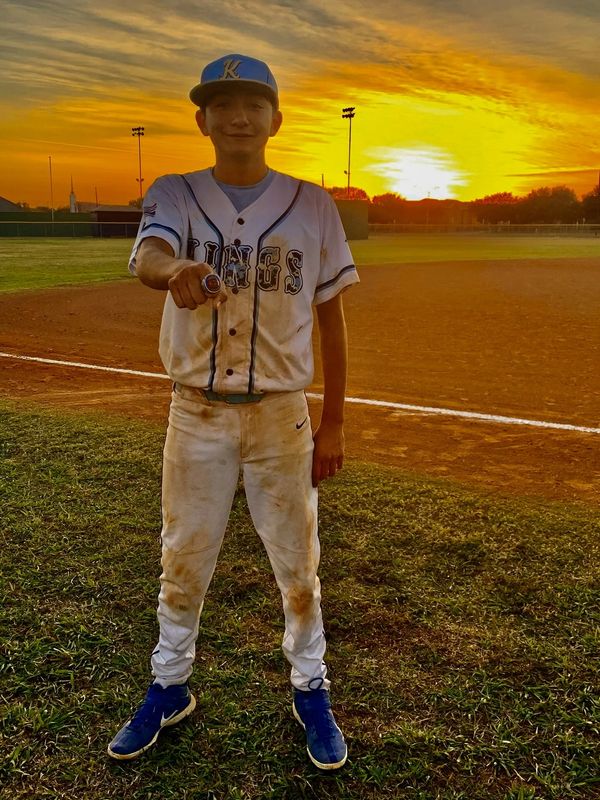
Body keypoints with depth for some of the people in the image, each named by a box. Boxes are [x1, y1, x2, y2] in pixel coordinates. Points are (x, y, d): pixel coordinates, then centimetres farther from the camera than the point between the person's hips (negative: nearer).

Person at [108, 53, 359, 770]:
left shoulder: (311, 205, -1)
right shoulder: (173, 195, -1)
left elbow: (330, 316, 2)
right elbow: (145, 257, -24)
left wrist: (333, 423, 0)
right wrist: (176, 270, -50)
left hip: (282, 414, 0)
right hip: (196, 413, 1)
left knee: (297, 566, 11)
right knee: (182, 564, 14)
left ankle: (310, 690, 33)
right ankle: (169, 689, 36)